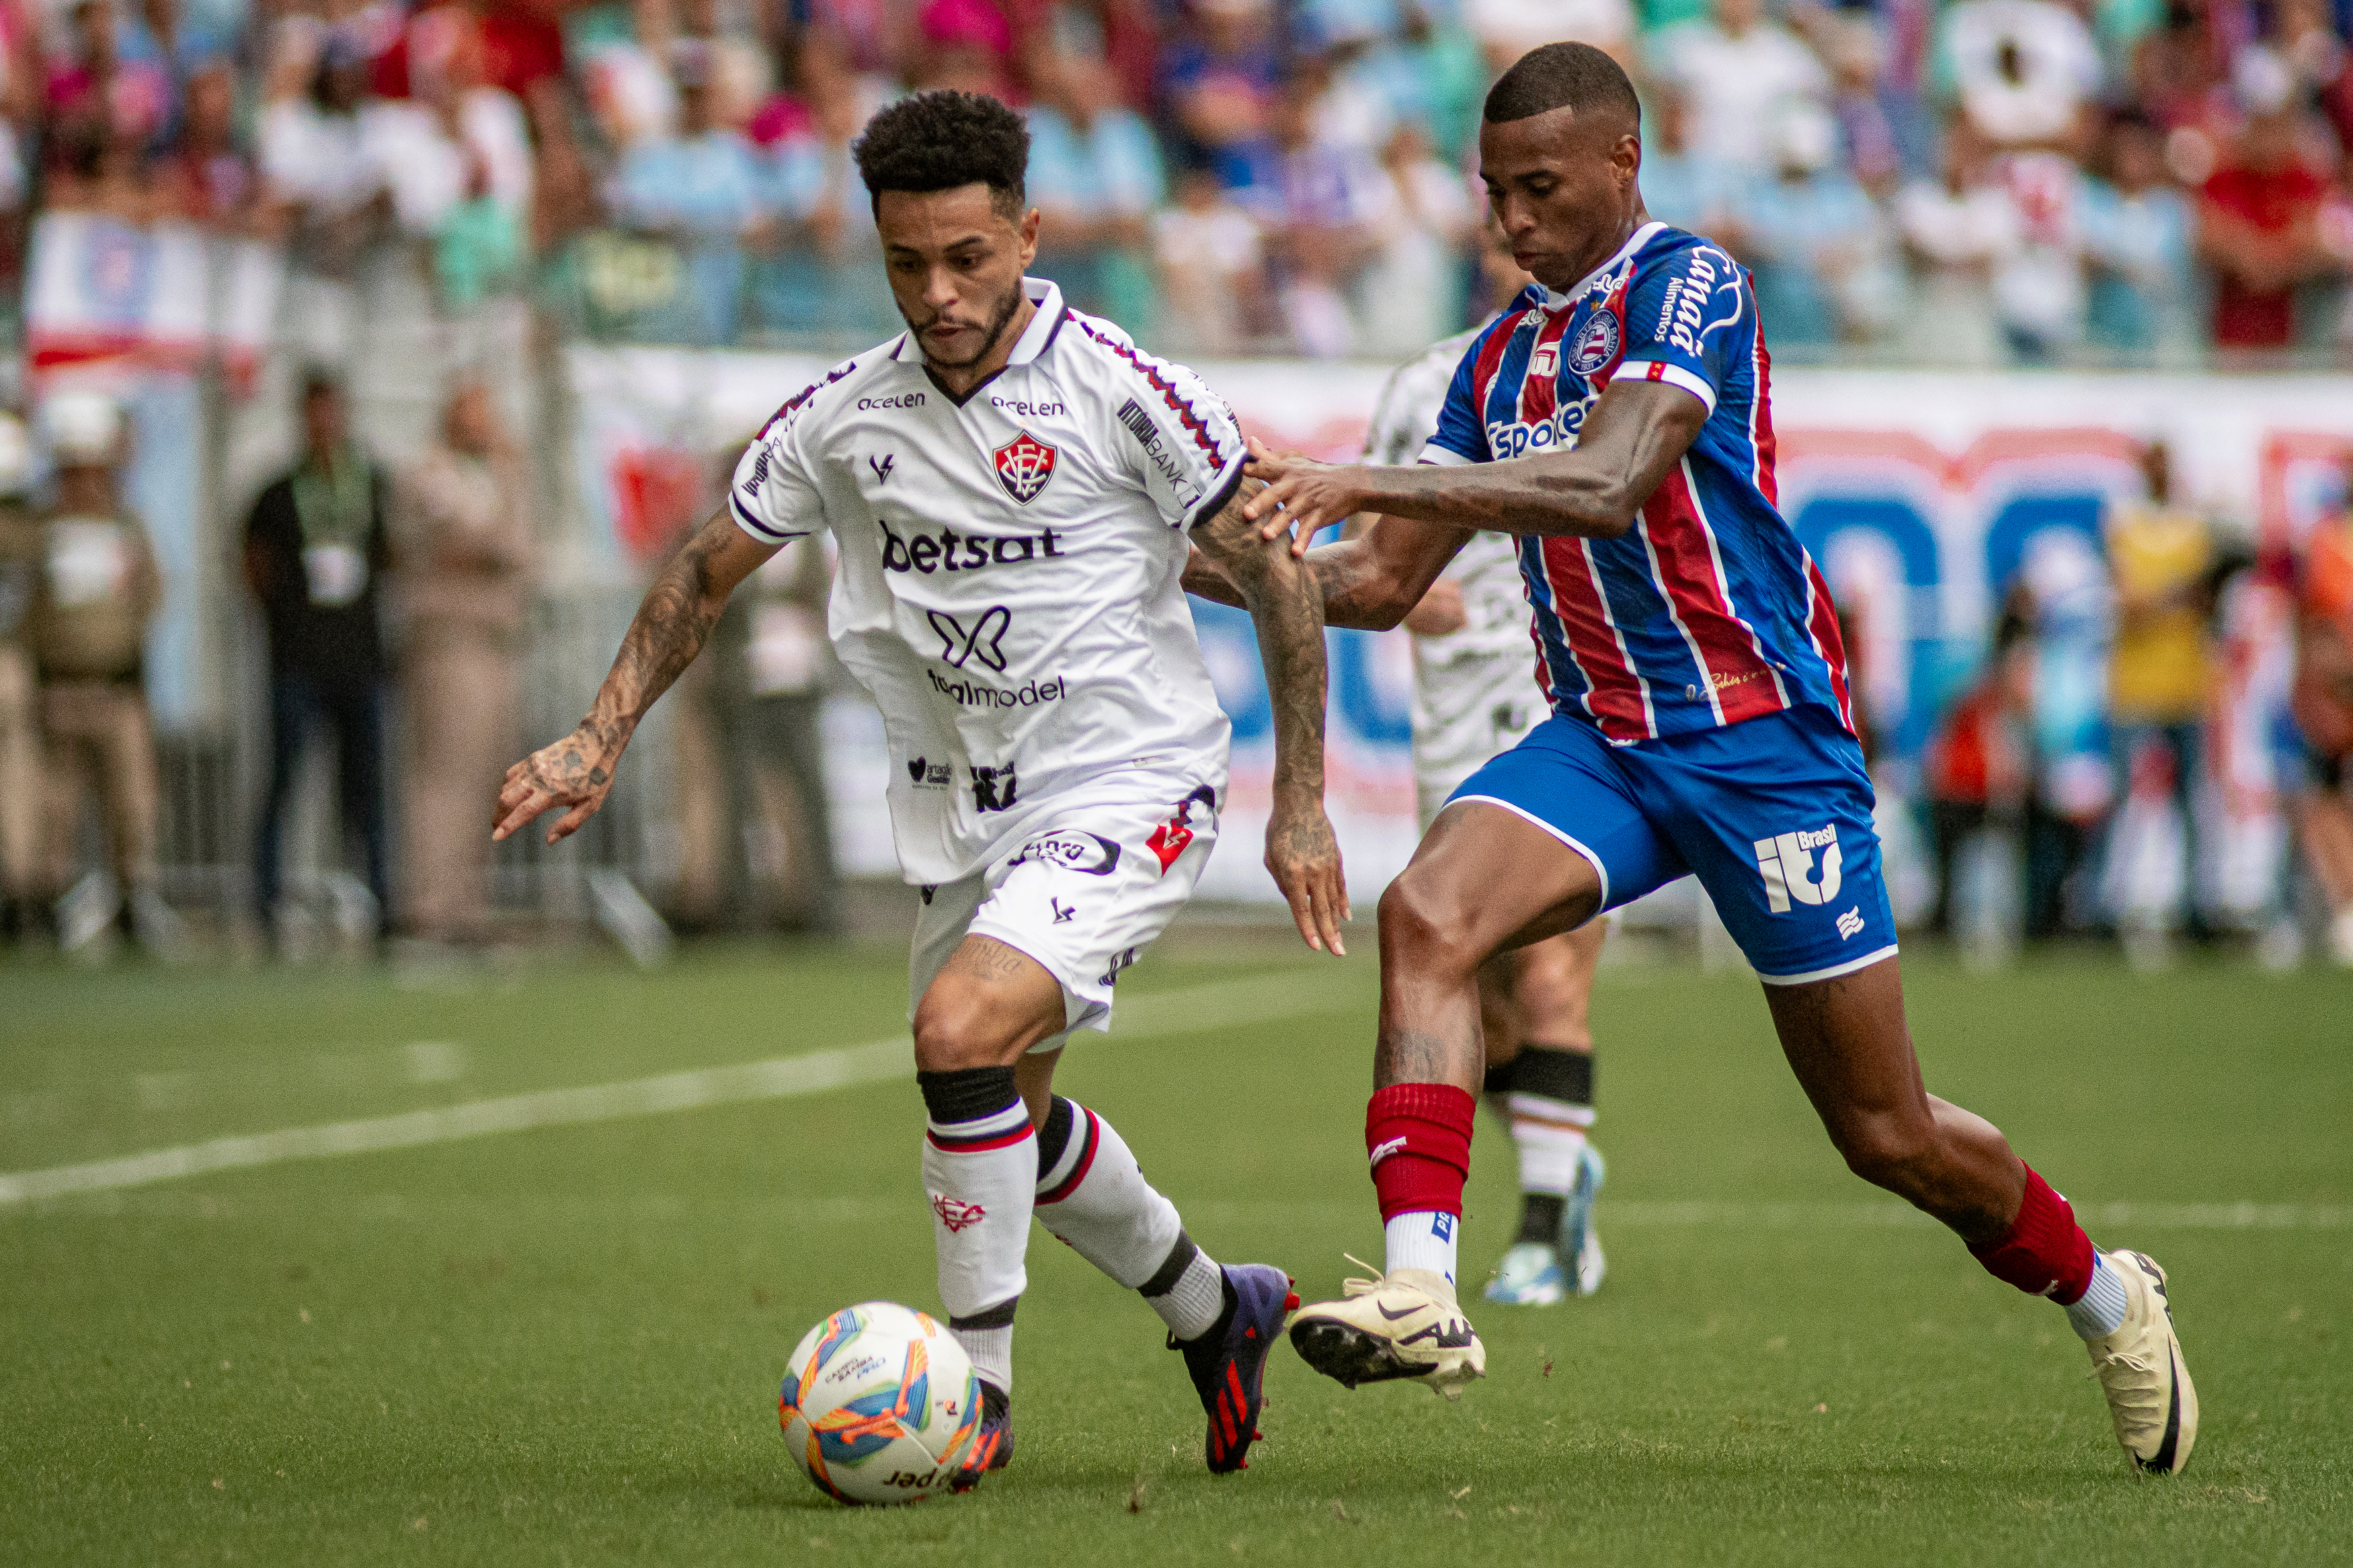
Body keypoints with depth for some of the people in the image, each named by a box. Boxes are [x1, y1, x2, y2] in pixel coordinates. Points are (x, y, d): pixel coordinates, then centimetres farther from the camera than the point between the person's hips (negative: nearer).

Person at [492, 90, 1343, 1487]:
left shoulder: (1122, 396, -16)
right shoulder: (847, 417, -1)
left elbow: (1277, 576, -9)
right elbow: (709, 570, 12)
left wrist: (1302, 805, -9)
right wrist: (601, 740, 2)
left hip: (1129, 783, -7)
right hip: (965, 806, 7)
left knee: (964, 1028, -27)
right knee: (1007, 1113, 18)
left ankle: (977, 1389, -15)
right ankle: (1215, 1314, 44)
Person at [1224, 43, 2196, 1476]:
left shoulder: (1688, 286, -11)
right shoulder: (1502, 355, 12)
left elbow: (1607, 485, -28)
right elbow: (1384, 584, 16)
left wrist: (1374, 480, -32)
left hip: (1761, 738, -6)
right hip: (1600, 740, 6)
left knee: (1887, 1133, 2)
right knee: (1427, 914, -25)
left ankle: (2105, 1293, 29)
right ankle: (1422, 1290, -33)